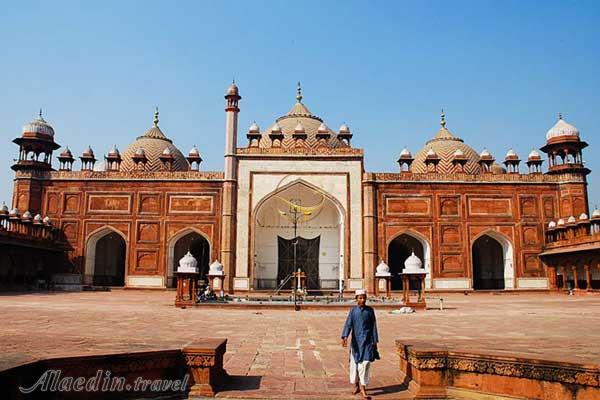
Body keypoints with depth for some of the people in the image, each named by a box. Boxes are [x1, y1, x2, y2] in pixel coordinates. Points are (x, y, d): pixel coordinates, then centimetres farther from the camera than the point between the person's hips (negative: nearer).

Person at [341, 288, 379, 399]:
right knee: (354, 363, 8)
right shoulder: (353, 310, -1)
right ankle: (356, 385, 26)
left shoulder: (370, 310, 1)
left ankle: (363, 388, -2)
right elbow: (348, 324, -10)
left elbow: (373, 326, 5)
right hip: (356, 340, 1)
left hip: (368, 340, 0)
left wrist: (375, 341, 4)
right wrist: (345, 337, -25)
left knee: (365, 363, -8)